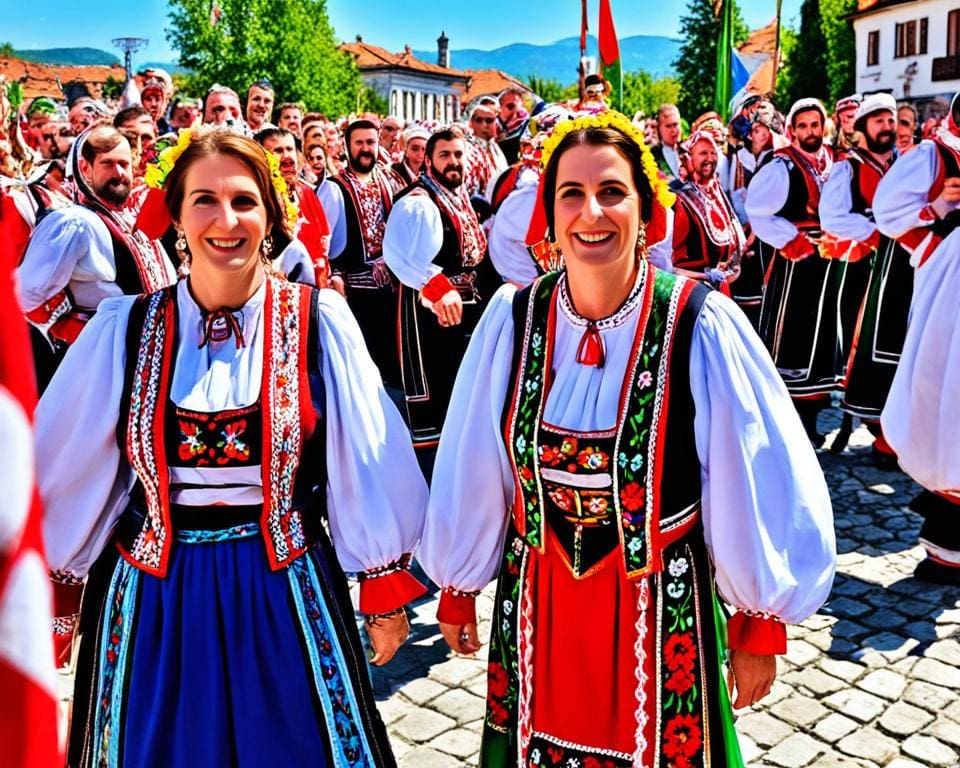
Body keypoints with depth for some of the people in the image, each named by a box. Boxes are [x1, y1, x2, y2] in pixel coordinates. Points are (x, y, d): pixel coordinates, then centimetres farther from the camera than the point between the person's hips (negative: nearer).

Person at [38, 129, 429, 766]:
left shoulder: (319, 320, -7)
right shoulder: (126, 328, -3)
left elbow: (368, 465, -3)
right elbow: (62, 471, 5)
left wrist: (385, 589, 1)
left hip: (284, 590, -1)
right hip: (151, 598, 2)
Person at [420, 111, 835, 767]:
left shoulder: (701, 325, -17)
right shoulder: (513, 318, -9)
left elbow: (754, 487, -9)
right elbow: (473, 476, 1)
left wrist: (759, 625, -3)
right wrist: (458, 589, 10)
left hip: (660, 613, -2)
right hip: (536, 611, 3)